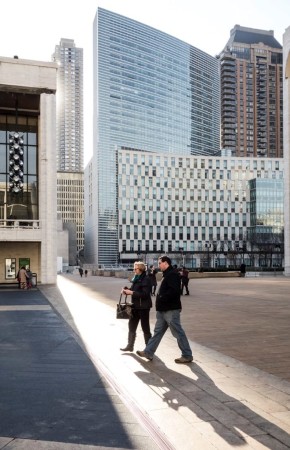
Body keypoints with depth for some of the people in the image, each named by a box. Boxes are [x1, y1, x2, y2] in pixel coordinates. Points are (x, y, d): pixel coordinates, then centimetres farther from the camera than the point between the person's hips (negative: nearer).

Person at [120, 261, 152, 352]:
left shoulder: (146, 279, -15)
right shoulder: (136, 278, 10)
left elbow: (145, 294, -23)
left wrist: (131, 292, -25)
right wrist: (126, 290, -3)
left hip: (143, 307, -8)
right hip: (135, 306, 8)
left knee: (145, 327, 3)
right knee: (132, 326, 13)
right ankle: (130, 346, 24)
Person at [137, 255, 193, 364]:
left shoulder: (172, 275, -16)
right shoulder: (166, 275, 16)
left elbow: (174, 291, -27)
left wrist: (161, 298, -22)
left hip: (171, 310, -10)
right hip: (163, 310, 10)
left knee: (178, 333, -2)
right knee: (158, 331, 14)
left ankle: (187, 356, 8)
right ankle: (148, 352, 22)